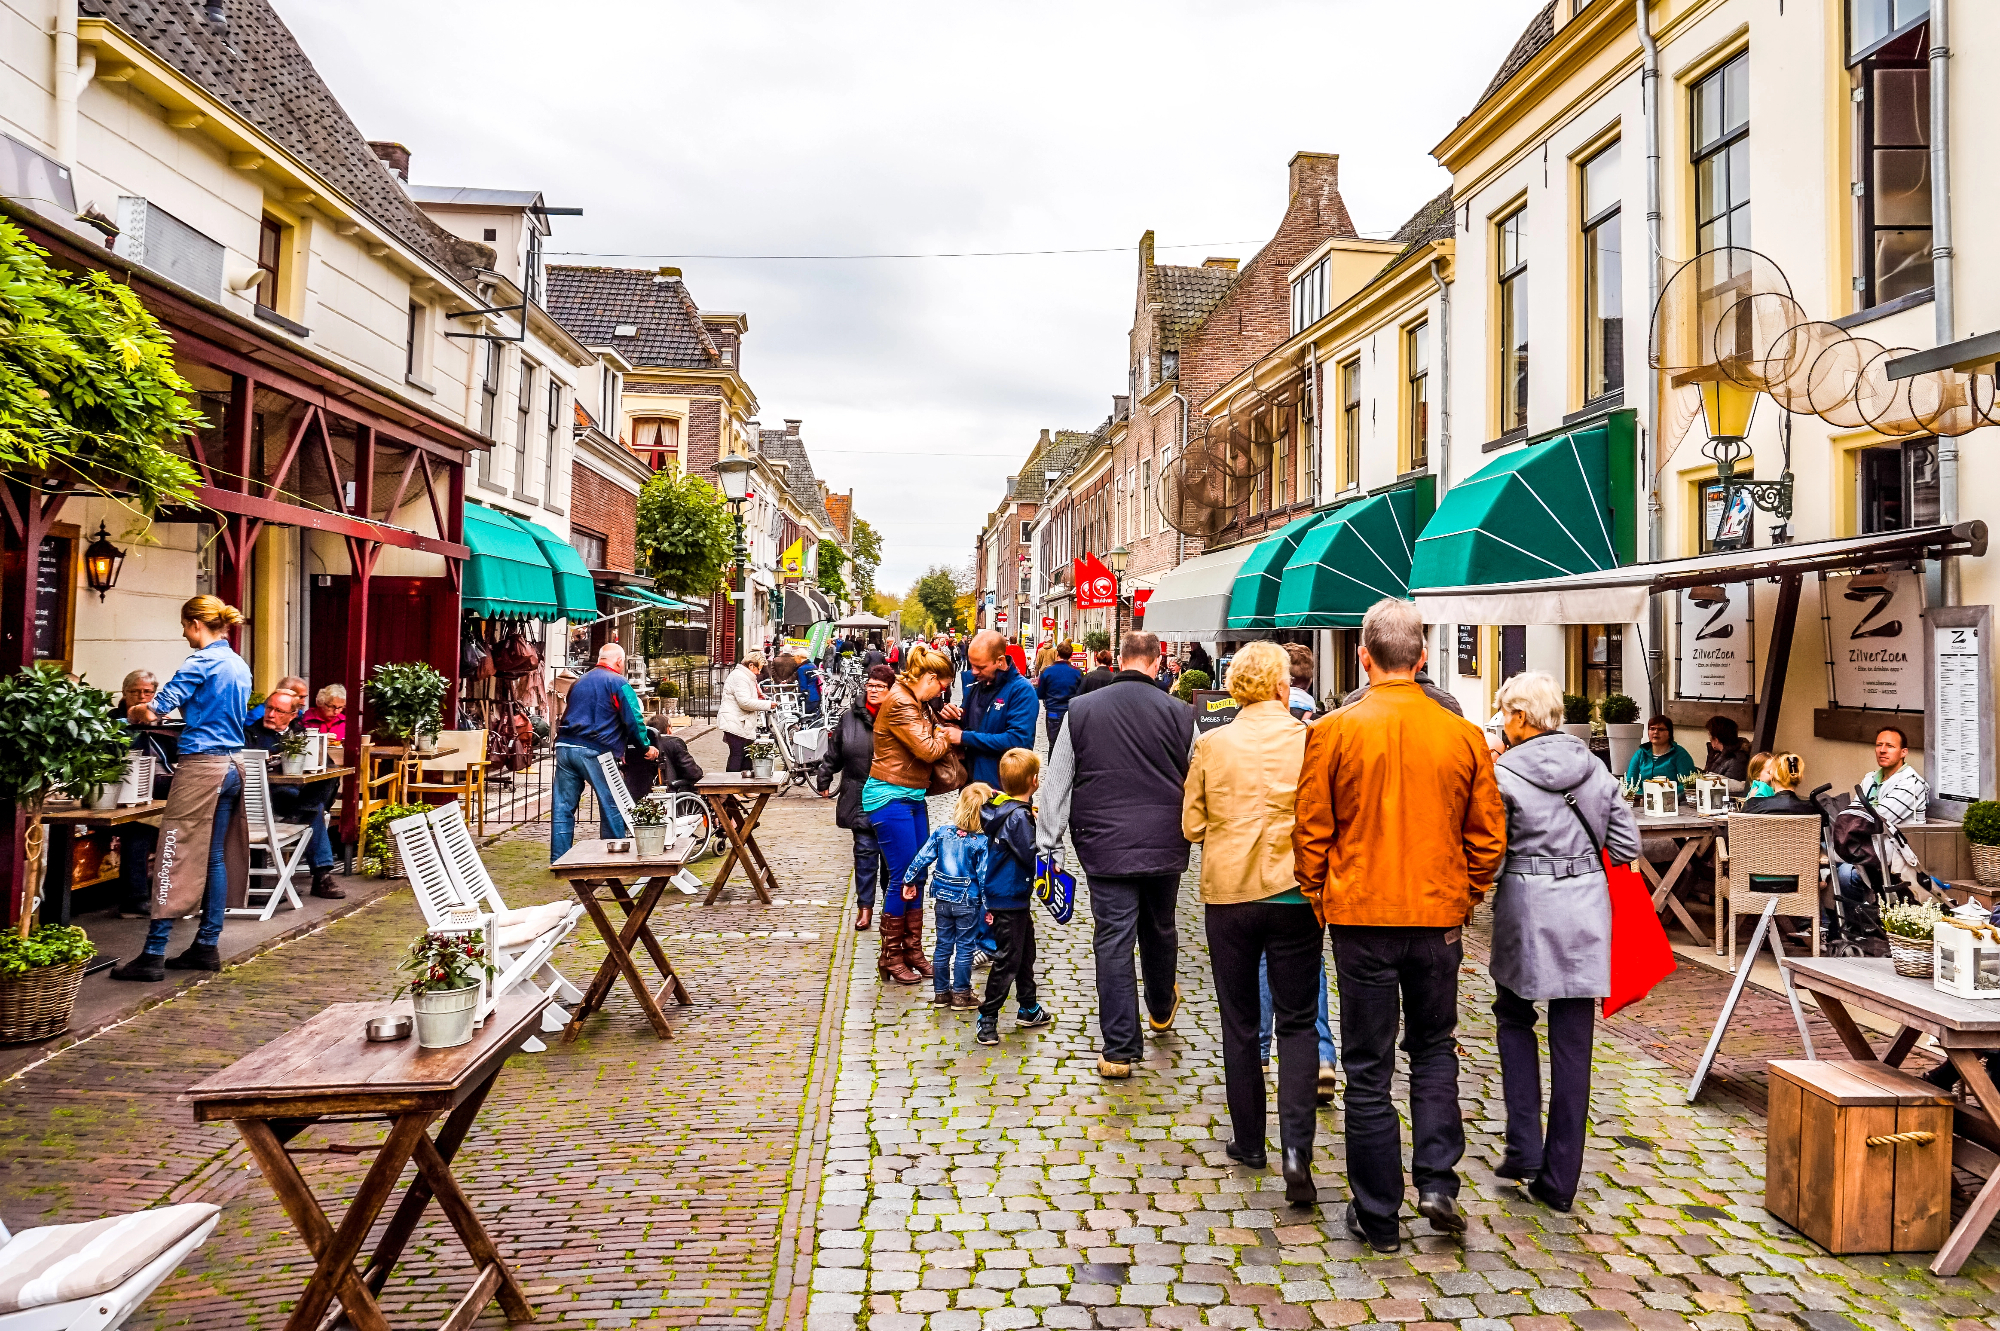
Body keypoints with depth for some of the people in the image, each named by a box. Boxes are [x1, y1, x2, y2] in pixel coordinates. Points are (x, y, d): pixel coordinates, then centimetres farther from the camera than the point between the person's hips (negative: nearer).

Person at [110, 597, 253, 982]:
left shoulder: (202, 662, -11)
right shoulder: (240, 665, 15)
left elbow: (154, 711, -16)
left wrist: (133, 713, 4)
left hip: (202, 765, -9)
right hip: (231, 766, 9)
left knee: (176, 856, -5)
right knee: (215, 858, 11)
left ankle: (154, 954, -1)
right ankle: (207, 946, 16)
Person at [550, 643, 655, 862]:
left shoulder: (579, 682, 21)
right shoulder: (617, 682, -1)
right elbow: (632, 718, -7)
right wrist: (646, 746, 6)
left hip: (565, 747, 7)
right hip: (594, 752, -7)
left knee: (563, 806, 8)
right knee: (612, 806, 5)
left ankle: (559, 859, 11)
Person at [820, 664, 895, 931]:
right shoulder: (850, 717, 3)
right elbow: (834, 753, 12)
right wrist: (824, 779, 13)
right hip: (860, 798, 2)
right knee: (865, 850, 2)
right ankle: (865, 906, 10)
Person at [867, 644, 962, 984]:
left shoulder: (918, 703, 14)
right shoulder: (900, 703, -18)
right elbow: (928, 750, -20)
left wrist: (942, 727, 0)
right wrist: (948, 737, -2)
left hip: (913, 797, 10)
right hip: (890, 797, -10)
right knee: (901, 877, -5)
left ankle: (913, 950, 20)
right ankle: (891, 958, 7)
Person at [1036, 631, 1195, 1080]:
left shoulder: (1080, 710, -1)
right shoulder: (1178, 713, -3)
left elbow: (1056, 782, 1)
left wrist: (1046, 843, 7)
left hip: (1105, 846, -1)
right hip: (1165, 847, 1)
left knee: (1113, 941, 2)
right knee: (1160, 930, 22)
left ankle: (1119, 1049, 5)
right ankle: (1161, 1009, 47)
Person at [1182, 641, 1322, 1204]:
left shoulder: (1211, 744, -6)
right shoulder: (1312, 742, -9)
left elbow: (1192, 826, 1)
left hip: (1228, 894, 1)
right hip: (1296, 895, -1)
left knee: (1239, 1023, 15)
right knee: (1296, 1023, 9)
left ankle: (1249, 1141, 25)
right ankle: (1297, 1146, -5)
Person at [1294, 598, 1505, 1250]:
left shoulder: (1333, 731, -9)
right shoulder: (1463, 734, -3)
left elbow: (1311, 831, -6)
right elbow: (1488, 835, 3)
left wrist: (1320, 901, 8)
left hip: (1361, 915, -2)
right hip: (1440, 914, 2)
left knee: (1369, 1068, 8)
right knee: (1434, 1048, 23)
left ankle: (1378, 1216, 17)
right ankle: (1437, 1181, 14)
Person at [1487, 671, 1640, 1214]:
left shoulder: (1504, 773, -9)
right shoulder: (1591, 763, 5)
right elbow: (1627, 845, 6)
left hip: (1527, 907, -4)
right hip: (1587, 907, 4)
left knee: (1514, 1016, 19)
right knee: (1573, 1038, 7)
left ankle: (1524, 1147, 12)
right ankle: (1559, 1179, 14)